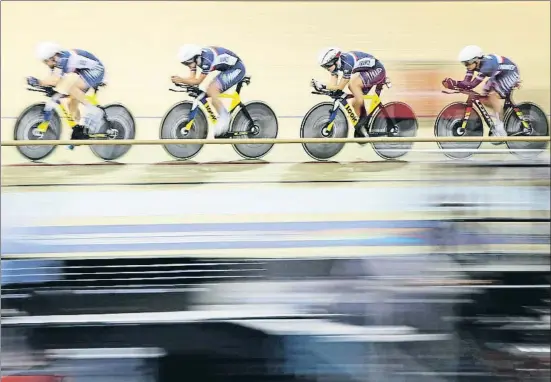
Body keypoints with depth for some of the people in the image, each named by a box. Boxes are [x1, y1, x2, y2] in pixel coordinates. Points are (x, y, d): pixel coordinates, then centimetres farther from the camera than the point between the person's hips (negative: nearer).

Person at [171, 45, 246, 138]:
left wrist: (181, 80, -34)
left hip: (237, 68, -10)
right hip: (228, 69, 10)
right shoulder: (195, 57, -3)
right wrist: (178, 79, -23)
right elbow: (192, 78, -6)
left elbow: (198, 81, -26)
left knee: (212, 90, -22)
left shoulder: (207, 59, -30)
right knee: (209, 91, 3)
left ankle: (224, 118, -11)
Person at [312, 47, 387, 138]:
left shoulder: (347, 62, -33)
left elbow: (340, 87, -30)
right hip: (368, 72, 9)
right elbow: (332, 85, -12)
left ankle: (363, 117, -15)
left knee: (353, 83, -29)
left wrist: (323, 86, -37)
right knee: (355, 103, 2)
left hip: (378, 70, -9)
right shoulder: (335, 63, -8)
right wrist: (318, 85, -29)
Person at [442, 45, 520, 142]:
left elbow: (471, 84, -44)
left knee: (493, 96, -24)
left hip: (510, 73, -9)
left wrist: (454, 83, -53)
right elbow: (466, 82, -20)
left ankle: (500, 131, -18)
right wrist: (451, 84, -37)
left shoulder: (486, 64, -38)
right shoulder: (473, 63, -15)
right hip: (499, 75, 9)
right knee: (484, 99, -2)